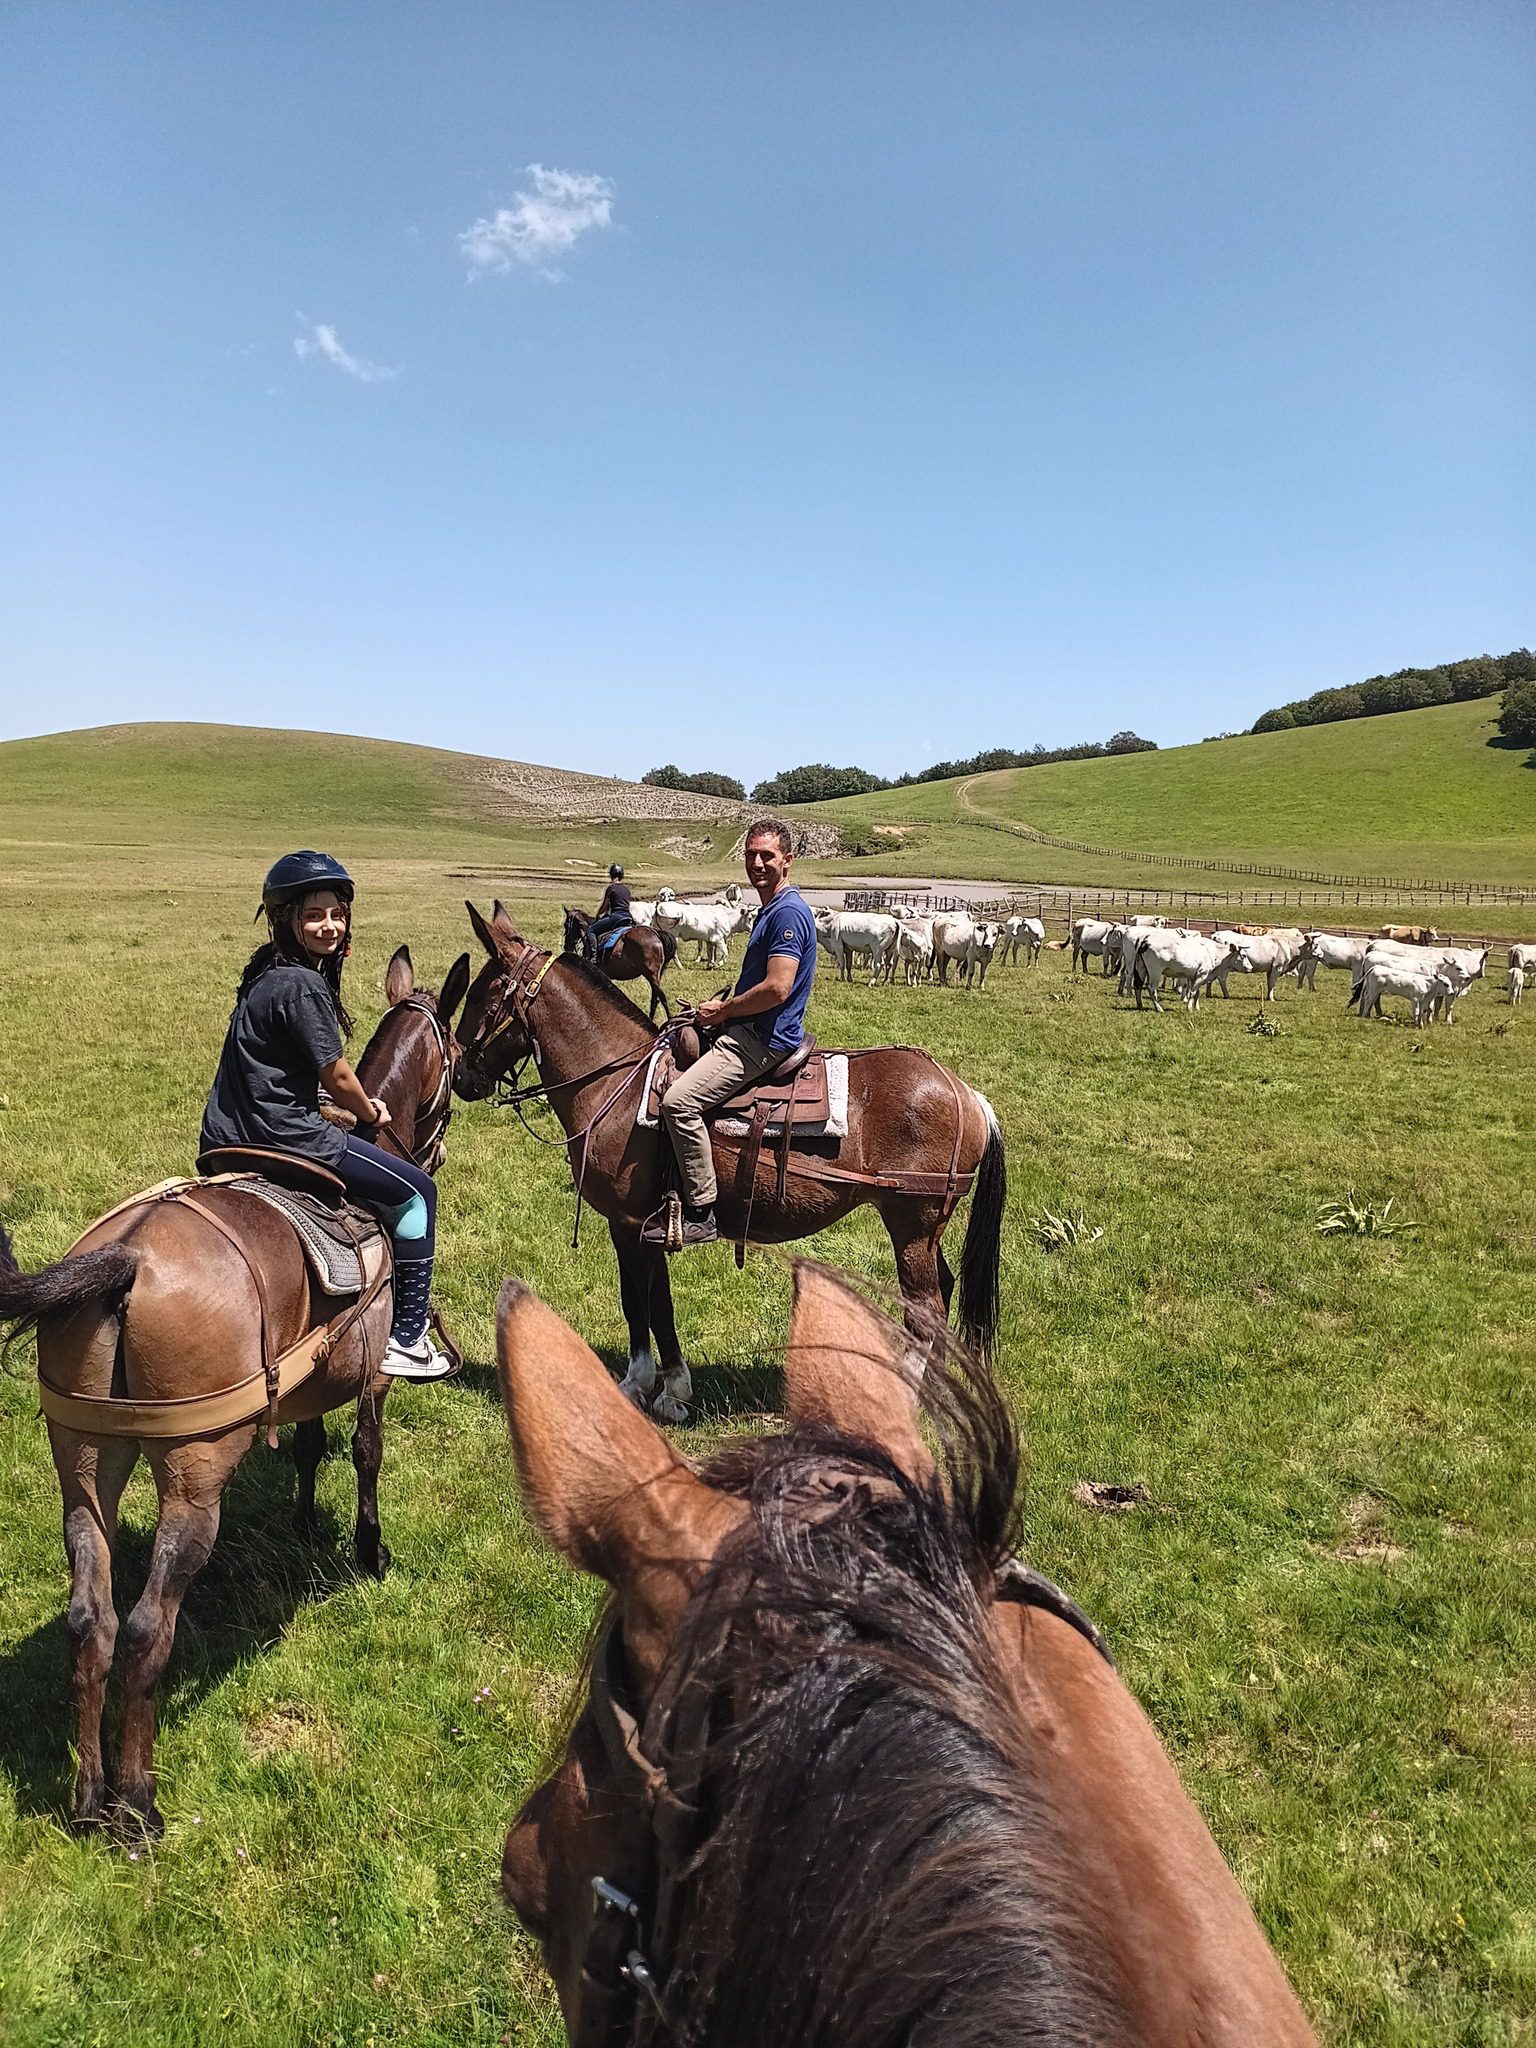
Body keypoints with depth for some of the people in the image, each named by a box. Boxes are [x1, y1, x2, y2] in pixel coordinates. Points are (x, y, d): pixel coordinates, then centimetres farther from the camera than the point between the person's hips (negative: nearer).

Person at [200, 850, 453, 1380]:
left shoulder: (268, 974, 11)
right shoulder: (302, 986, -19)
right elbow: (337, 1077, -13)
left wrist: (356, 1102, 14)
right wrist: (371, 1113, 6)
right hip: (284, 1135, -10)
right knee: (416, 1192, 3)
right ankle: (406, 1339, 7)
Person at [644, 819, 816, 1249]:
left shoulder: (788, 913, -16)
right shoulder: (771, 909, 17)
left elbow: (777, 988, -25)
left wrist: (723, 1011, -12)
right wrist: (722, 1004, 11)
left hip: (764, 1040, -12)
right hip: (748, 1032, 12)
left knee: (678, 1100, -24)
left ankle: (700, 1214, -16)